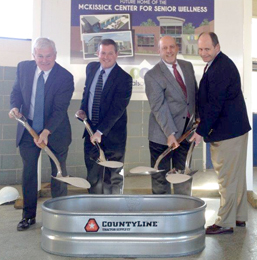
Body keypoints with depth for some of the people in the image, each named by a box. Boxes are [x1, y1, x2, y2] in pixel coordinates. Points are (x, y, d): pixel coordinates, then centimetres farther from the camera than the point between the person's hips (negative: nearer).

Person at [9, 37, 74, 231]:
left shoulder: (65, 77, -17)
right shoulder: (23, 67, -4)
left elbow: (60, 109, -21)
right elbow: (16, 91, 8)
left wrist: (46, 132, -32)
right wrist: (15, 106, -14)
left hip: (55, 131, -3)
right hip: (28, 129, 3)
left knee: (58, 174, 9)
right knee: (28, 173, 9)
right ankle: (29, 215, 24)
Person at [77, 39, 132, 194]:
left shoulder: (124, 78, -15)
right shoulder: (91, 68, 5)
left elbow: (117, 109, -19)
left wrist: (100, 132, -22)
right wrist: (82, 109, 4)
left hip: (113, 135, -5)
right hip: (91, 131, 5)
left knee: (113, 177, 8)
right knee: (93, 175, 13)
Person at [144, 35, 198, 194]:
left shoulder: (187, 66, 8)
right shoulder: (152, 75, -12)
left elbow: (195, 94, 16)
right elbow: (158, 107, -18)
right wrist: (170, 133, -24)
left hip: (186, 130, 6)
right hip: (163, 136, -6)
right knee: (161, 179, 6)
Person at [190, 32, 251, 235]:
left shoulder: (220, 68, -20)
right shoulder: (219, 64, 14)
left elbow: (215, 105, -22)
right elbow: (211, 100, 19)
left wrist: (201, 131, -18)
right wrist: (203, 121, 12)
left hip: (227, 132, -11)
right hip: (235, 129, 11)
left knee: (227, 179, -2)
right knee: (237, 175, 17)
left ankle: (225, 223, 9)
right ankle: (239, 216, 30)